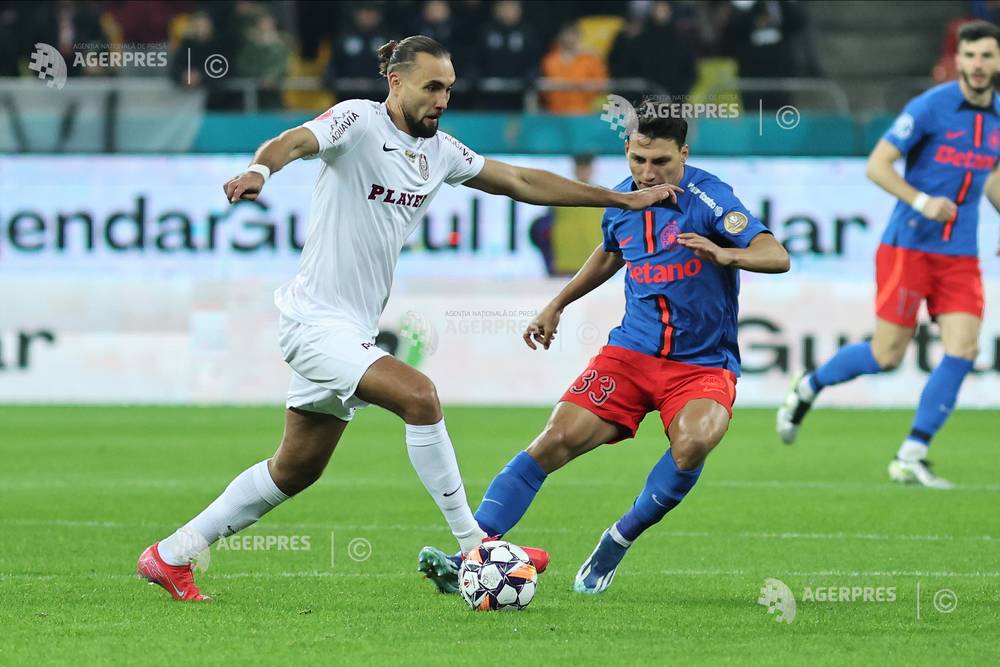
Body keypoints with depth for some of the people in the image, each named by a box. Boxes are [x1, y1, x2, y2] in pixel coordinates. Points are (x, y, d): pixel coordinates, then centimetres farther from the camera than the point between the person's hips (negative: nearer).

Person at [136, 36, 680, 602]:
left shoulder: (439, 150, 9)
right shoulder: (359, 122, -12)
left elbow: (522, 182, 17)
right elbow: (295, 142, -31)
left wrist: (623, 199, 17)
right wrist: (261, 170, -55)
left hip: (355, 331, 9)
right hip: (316, 319, -9)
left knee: (296, 471, 12)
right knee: (418, 394, -25)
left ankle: (172, 555, 22)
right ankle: (474, 547, -18)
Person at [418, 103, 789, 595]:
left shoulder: (707, 198, -14)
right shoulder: (620, 202, 5)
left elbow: (776, 256, -24)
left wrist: (725, 254, -43)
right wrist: (557, 305, 31)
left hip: (703, 365, -4)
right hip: (631, 352, 4)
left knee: (693, 443, -33)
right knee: (557, 440, -14)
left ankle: (620, 540, -8)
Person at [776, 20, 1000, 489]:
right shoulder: (930, 107, -11)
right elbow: (876, 165, -11)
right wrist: (921, 201, -23)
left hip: (960, 256, 5)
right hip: (908, 246, -5)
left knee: (962, 349, -11)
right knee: (886, 355, -5)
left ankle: (911, 458, -3)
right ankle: (808, 389, 24)